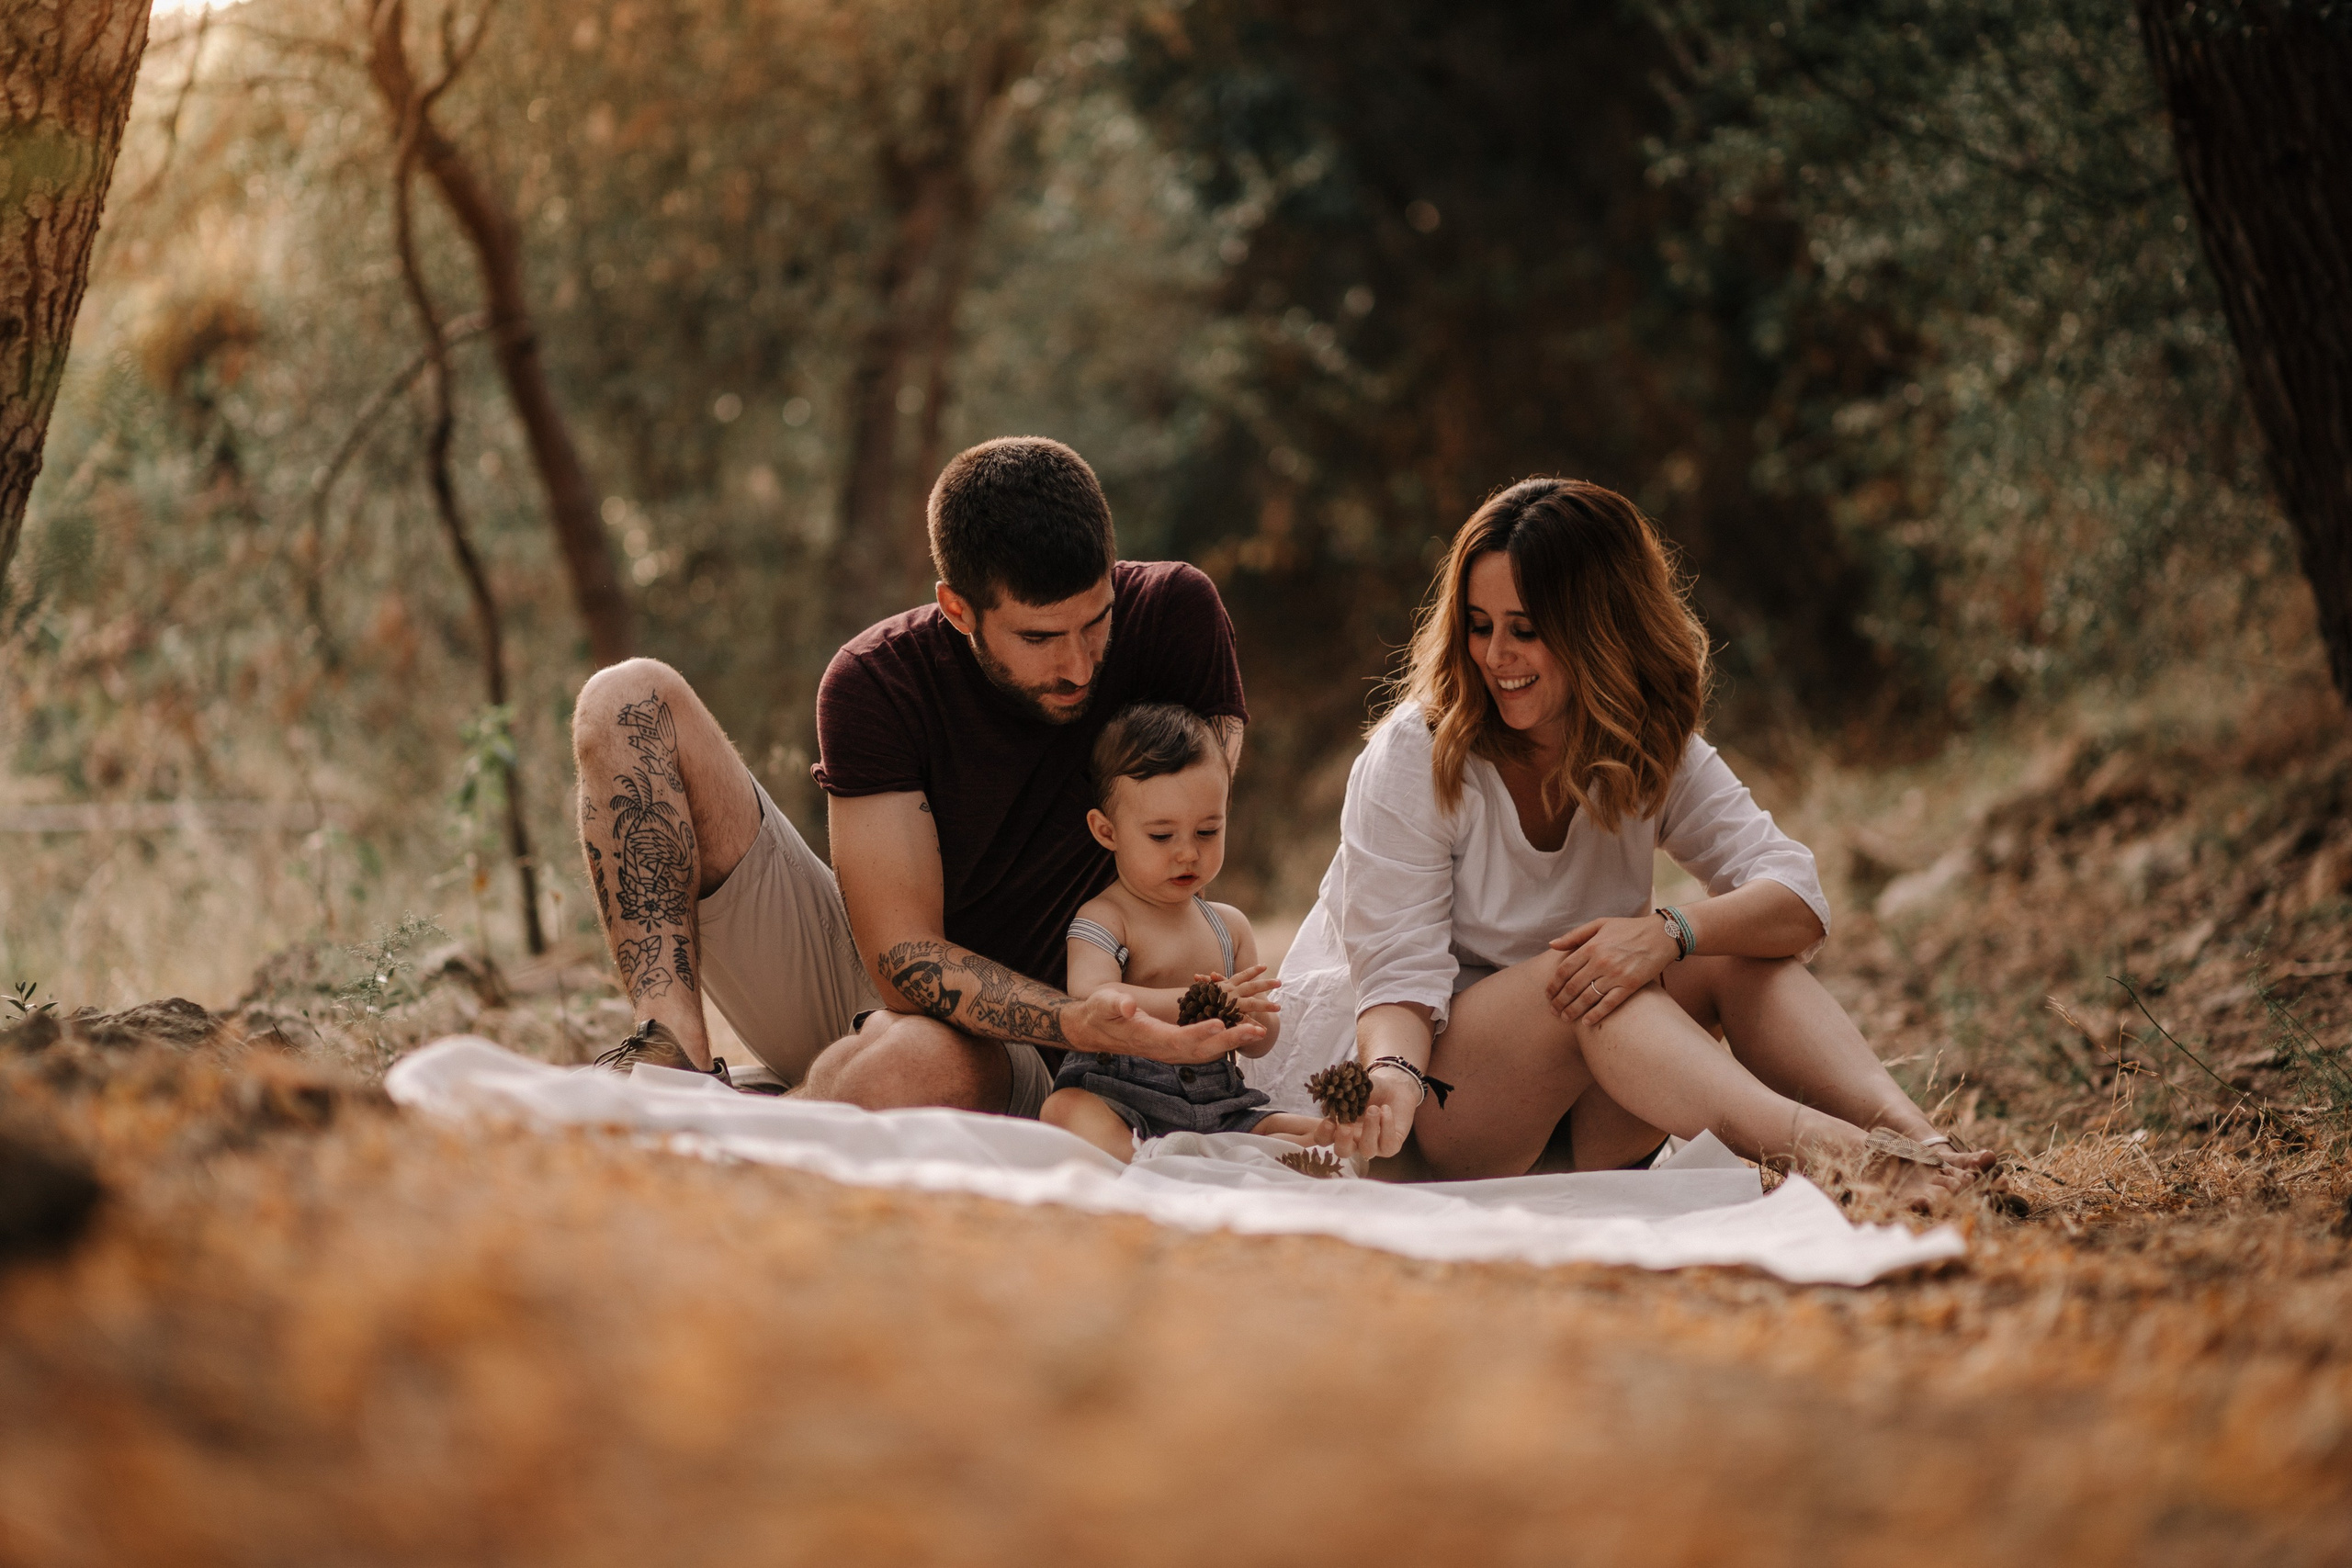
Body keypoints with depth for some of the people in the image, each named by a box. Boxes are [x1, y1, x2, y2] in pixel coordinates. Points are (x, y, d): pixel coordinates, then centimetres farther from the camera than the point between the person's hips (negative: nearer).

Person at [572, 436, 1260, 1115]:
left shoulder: (1173, 613, -16)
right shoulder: (875, 683, -18)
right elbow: (904, 957, -25)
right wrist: (1079, 1022, -41)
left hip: (1002, 1043, -1)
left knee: (925, 1060, -44)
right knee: (632, 701, -15)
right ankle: (677, 1053, -30)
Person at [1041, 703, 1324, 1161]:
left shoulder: (1230, 926, 17)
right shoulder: (1103, 919, -2)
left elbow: (1263, 1041, 15)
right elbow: (1091, 1002, -23)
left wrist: (1244, 1013, -11)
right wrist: (1195, 1004, -29)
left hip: (1216, 1105, 6)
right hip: (1119, 1100, -6)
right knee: (1066, 1110, -37)